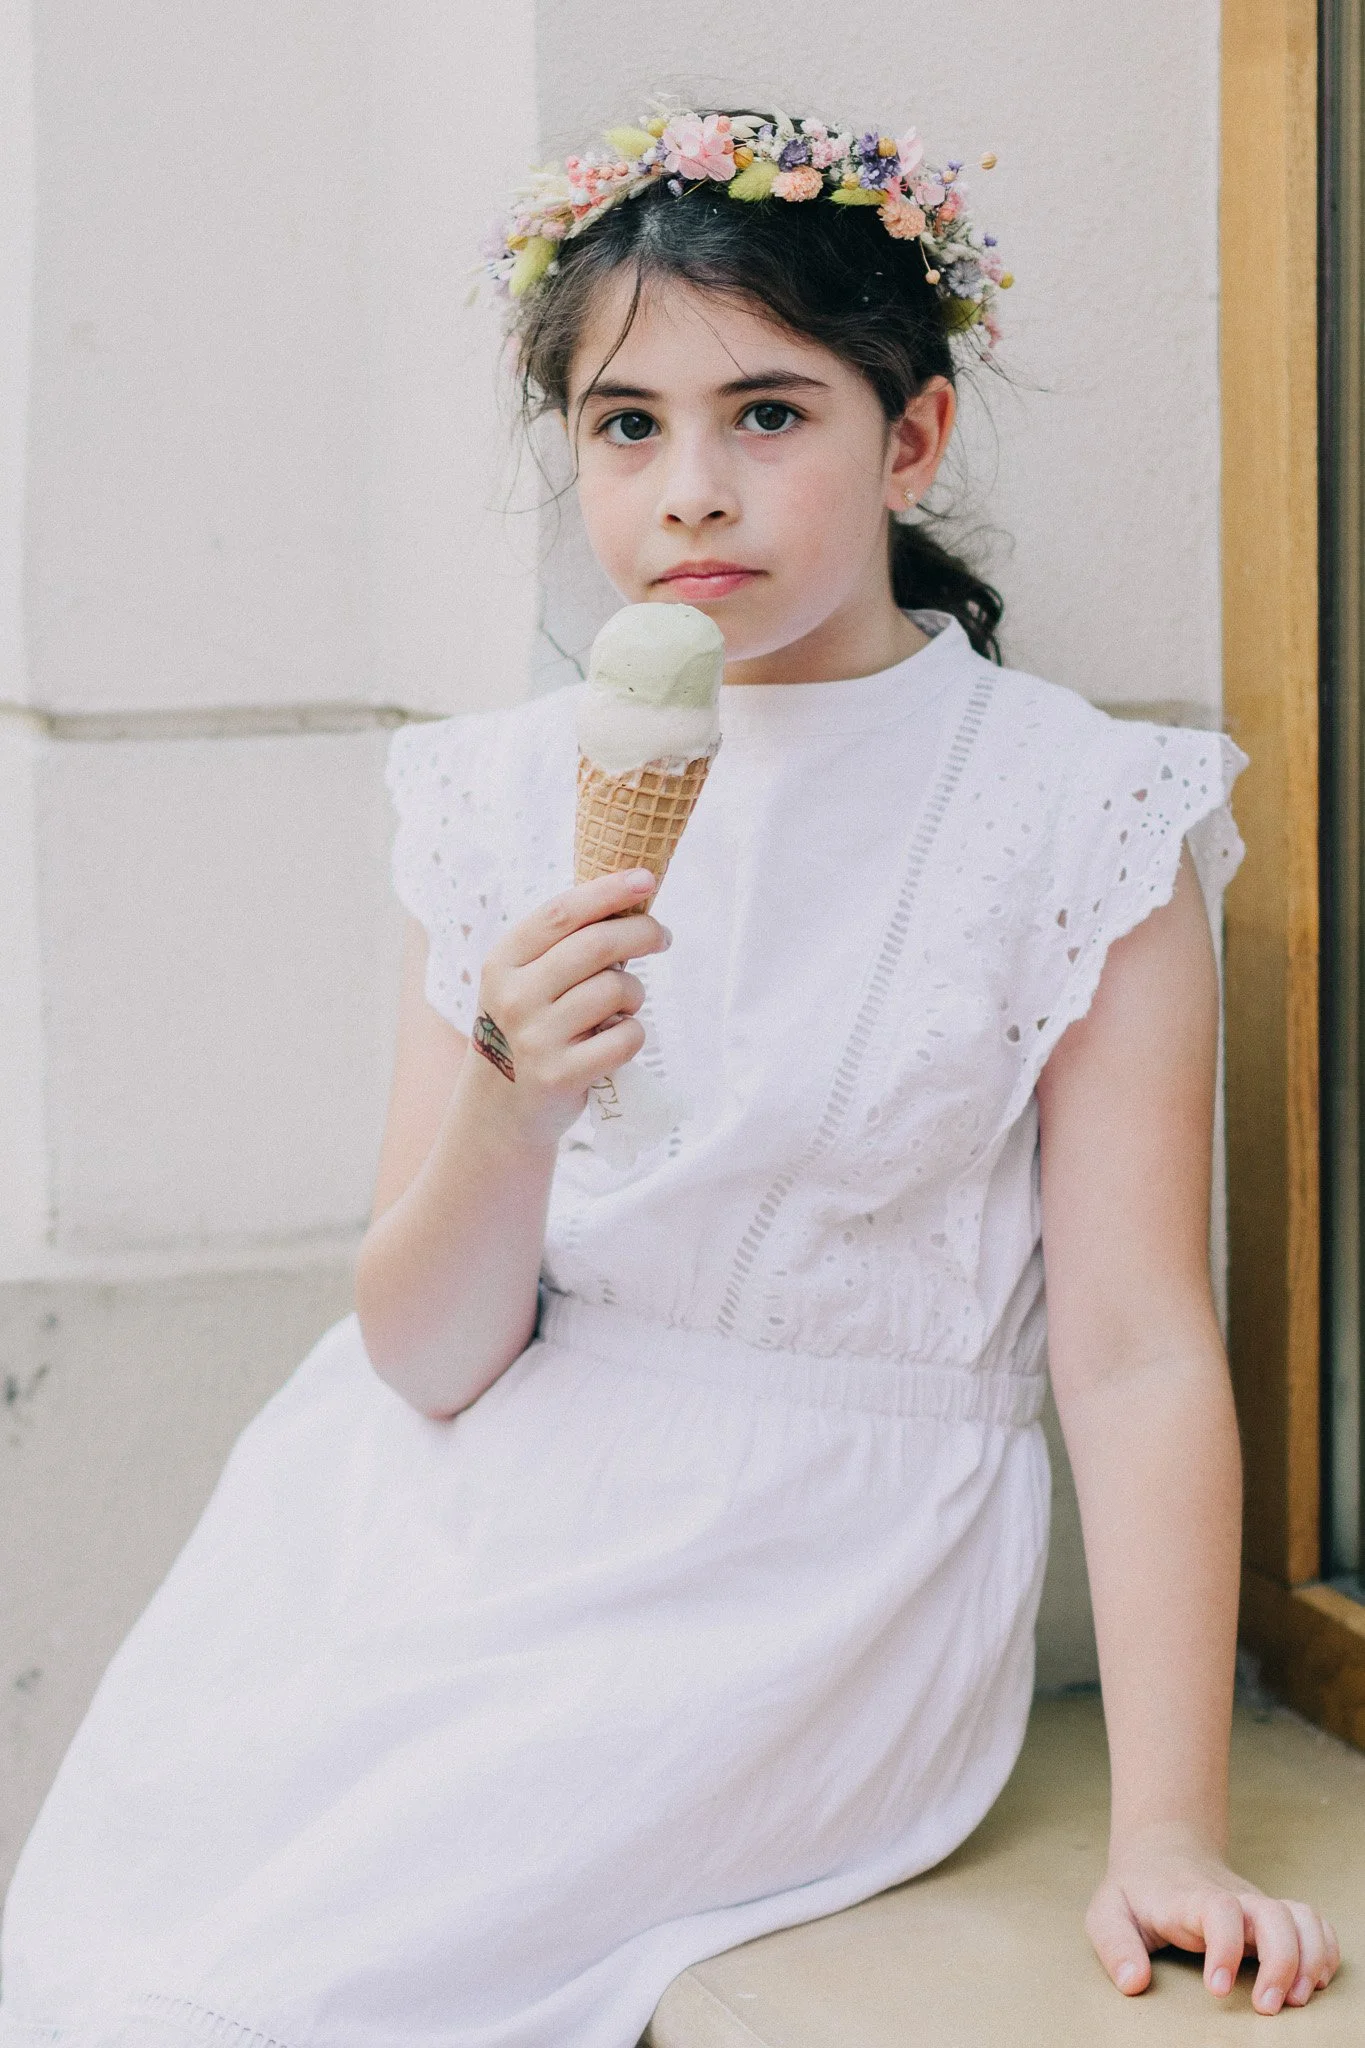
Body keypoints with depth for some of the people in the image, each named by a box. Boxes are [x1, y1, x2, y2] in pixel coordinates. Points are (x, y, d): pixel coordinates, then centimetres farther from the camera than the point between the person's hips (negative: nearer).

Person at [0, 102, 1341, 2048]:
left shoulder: (1077, 814, -5)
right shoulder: (507, 793, 4)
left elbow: (1136, 1348, -8)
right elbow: (423, 1356, 0)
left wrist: (1169, 1835, -15)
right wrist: (515, 1103, -20)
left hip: (801, 1584, -3)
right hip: (457, 1513, 4)